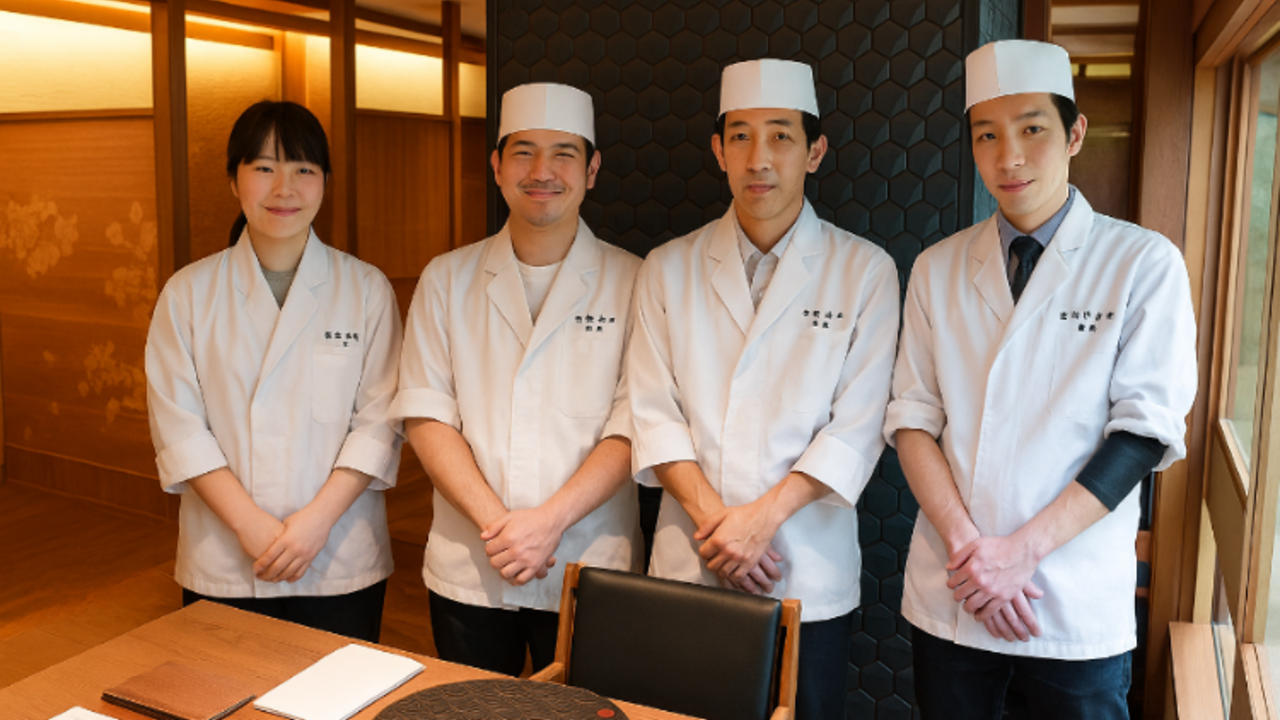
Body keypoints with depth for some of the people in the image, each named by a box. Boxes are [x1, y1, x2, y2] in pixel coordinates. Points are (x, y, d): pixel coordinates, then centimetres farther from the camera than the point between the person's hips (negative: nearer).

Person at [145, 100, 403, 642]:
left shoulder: (367, 290, 1)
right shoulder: (188, 293, 2)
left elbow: (379, 421, -3)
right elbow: (178, 427, -2)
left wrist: (317, 518, -14)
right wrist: (251, 524, -13)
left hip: (342, 563, 0)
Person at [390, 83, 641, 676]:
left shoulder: (631, 284, -1)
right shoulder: (446, 279, 5)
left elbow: (631, 427, -6)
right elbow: (425, 414, -1)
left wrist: (550, 521, -18)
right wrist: (494, 521, -14)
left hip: (587, 576, -2)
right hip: (466, 574, 2)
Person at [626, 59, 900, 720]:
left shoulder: (865, 271, -1)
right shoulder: (667, 269, 5)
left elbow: (856, 428, -7)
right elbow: (654, 413, 0)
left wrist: (763, 516, -16)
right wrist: (712, 517, -12)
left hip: (809, 580, -1)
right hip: (686, 567, 2)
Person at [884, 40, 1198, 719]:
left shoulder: (1145, 264, -4)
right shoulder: (937, 269, 4)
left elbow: (1146, 429, -9)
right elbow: (913, 416, 1)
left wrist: (1024, 549, -15)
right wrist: (966, 543, -12)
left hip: (1079, 610, -2)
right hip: (946, 597, 2)